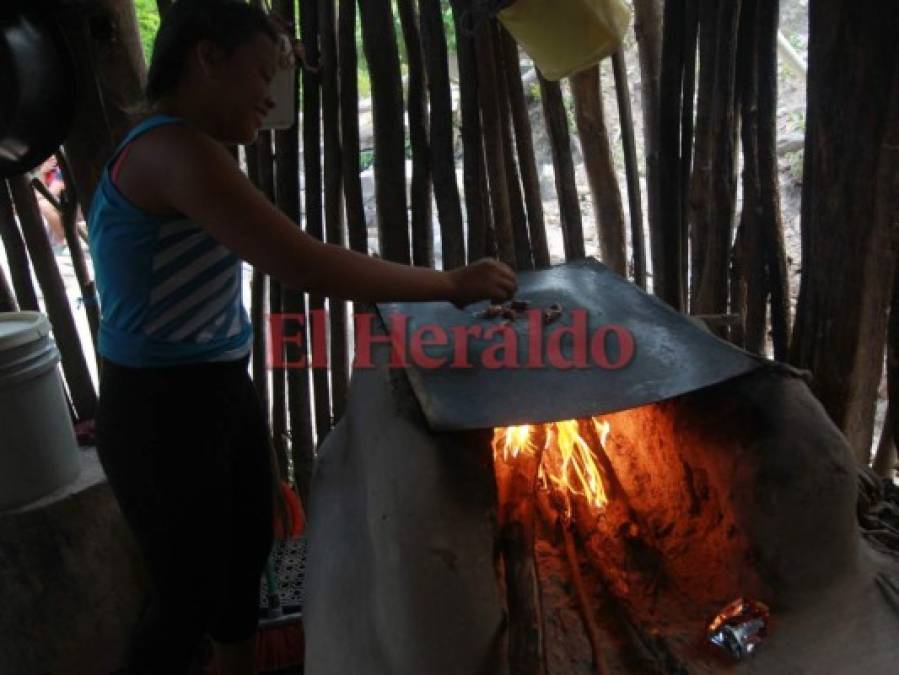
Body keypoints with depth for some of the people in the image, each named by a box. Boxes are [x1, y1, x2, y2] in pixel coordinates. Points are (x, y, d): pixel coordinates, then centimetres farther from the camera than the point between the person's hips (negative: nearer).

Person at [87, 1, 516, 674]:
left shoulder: (177, 153, 10)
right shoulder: (174, 150, -23)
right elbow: (306, 266, -30)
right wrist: (451, 283, -21)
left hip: (223, 392, 10)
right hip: (164, 413, -9)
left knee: (247, 553, 23)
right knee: (190, 592, 9)